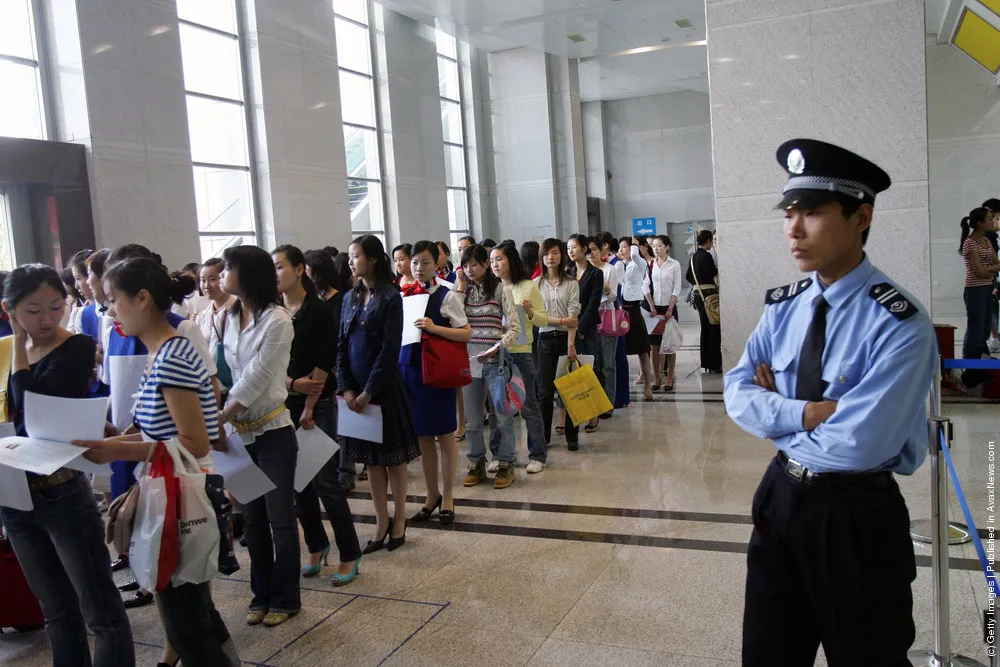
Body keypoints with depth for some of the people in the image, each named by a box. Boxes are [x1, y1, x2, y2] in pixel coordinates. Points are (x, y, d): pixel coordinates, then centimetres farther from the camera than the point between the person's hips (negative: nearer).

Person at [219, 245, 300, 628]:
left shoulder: (276, 321, -16)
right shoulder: (230, 317, 5)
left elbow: (256, 379, -18)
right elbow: (229, 372, 5)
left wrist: (217, 419, -17)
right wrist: (224, 419, -5)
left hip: (273, 431, -6)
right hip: (240, 431, 6)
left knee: (280, 517, 5)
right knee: (252, 518, 14)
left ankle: (285, 598, 19)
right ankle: (262, 594, 28)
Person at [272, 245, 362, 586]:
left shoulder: (319, 311, -8)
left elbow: (323, 363, -10)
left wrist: (309, 408, -10)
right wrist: (292, 382, -14)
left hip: (318, 404, -4)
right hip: (284, 404, 4)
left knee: (325, 480, -5)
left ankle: (349, 554, 8)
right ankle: (316, 546, 26)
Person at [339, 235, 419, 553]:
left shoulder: (390, 297, -9)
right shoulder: (350, 297, 8)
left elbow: (390, 349, -14)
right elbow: (341, 345, 5)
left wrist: (369, 391, -16)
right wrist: (346, 388, -6)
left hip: (385, 386, -5)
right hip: (356, 387, 5)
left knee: (394, 455, 6)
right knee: (371, 458, 11)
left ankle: (399, 520, 20)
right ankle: (381, 522, 21)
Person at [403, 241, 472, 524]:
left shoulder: (447, 296, -4)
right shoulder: (404, 296, 7)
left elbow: (467, 333, -8)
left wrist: (434, 328, -20)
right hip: (409, 369, 4)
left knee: (445, 435, 6)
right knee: (423, 437, 12)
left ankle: (447, 498, 21)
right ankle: (432, 495, 27)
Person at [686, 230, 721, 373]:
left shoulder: (694, 257, 11)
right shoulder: (706, 256, -13)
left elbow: (689, 277, 18)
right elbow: (713, 276, -16)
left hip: (698, 295, 8)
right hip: (709, 294, -8)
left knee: (705, 328, 13)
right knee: (714, 329, -4)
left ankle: (706, 363, 17)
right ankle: (714, 364, -3)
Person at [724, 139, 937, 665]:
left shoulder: (899, 325, -20)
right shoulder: (783, 307, 0)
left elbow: (857, 443, -27)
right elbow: (737, 395, -4)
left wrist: (776, 410, -12)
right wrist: (808, 413, -20)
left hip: (857, 517, -5)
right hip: (780, 500, 6)